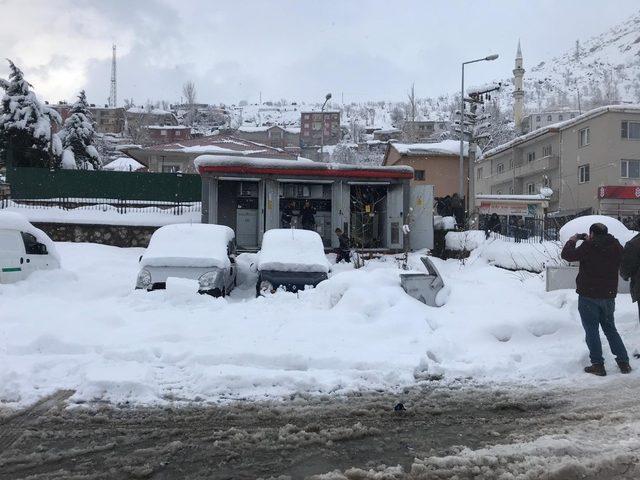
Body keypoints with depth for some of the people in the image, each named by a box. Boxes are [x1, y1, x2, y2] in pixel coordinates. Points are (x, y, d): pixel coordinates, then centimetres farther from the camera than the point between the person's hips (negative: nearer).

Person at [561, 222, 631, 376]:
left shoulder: (588, 247, -15)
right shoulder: (616, 247, 2)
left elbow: (566, 255, -10)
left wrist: (572, 241, 9)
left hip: (588, 296, -5)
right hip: (609, 295, 5)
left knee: (591, 330, 2)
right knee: (610, 329, 17)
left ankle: (598, 364, 2)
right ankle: (624, 362, 16)